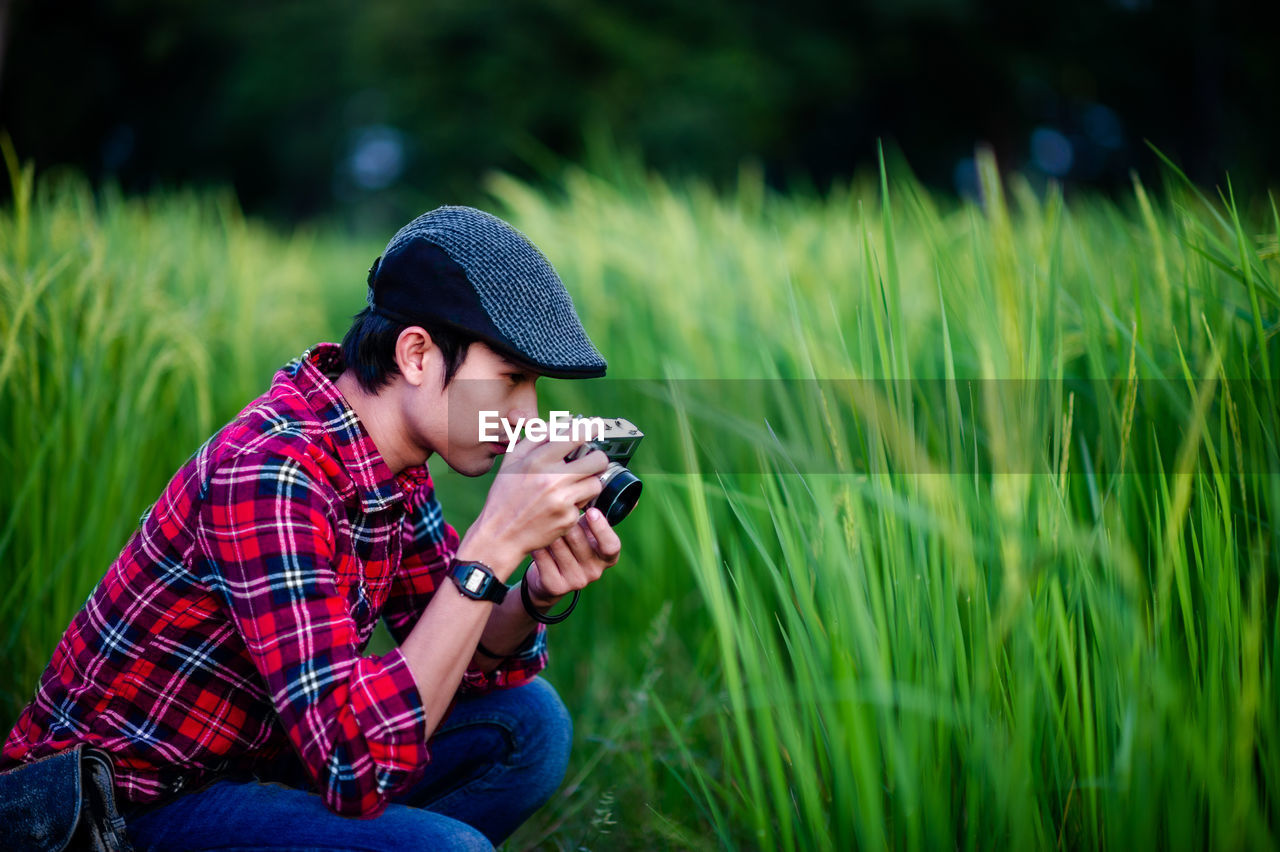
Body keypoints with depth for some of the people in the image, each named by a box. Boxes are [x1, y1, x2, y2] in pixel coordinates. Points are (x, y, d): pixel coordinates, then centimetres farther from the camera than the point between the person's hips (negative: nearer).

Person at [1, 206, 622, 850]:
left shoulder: (392, 452, -1)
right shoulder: (271, 473, -29)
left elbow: (460, 657, 6)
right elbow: (357, 772, -33)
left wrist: (537, 597, -16)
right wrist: (493, 548, -33)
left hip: (240, 762, 9)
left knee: (527, 720, 3)